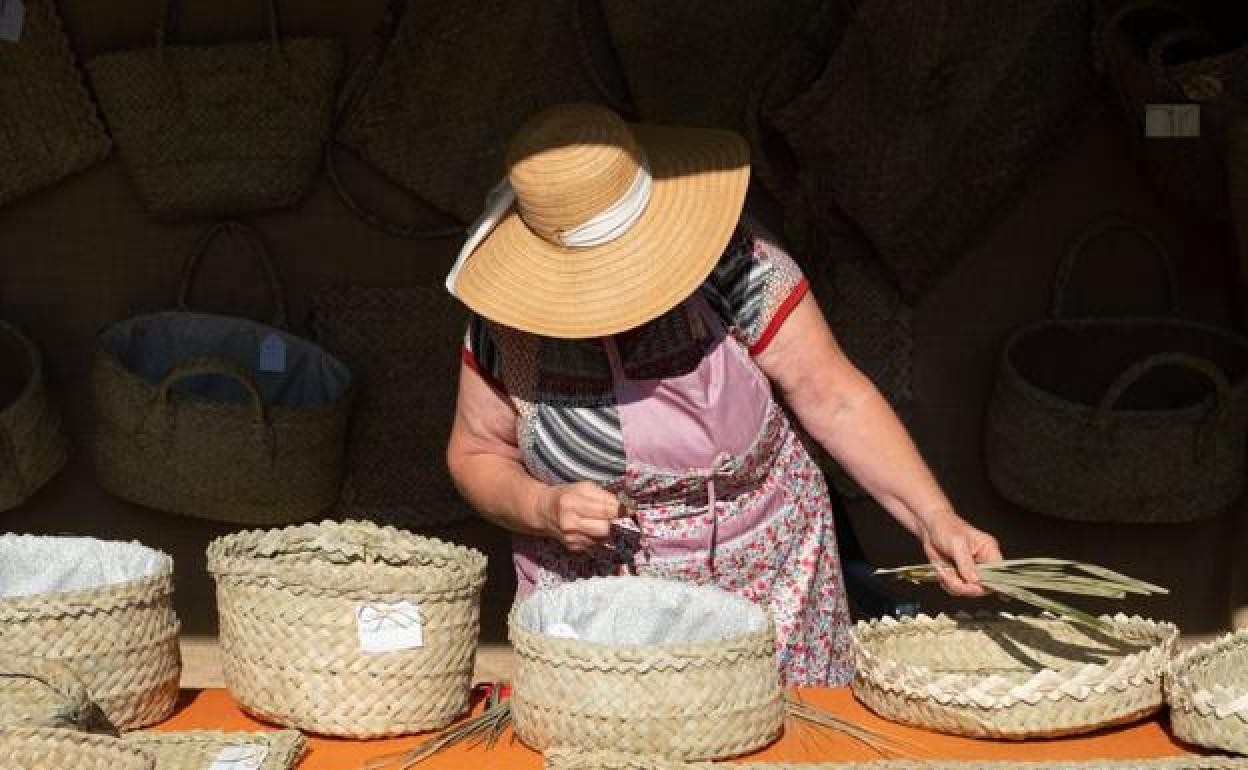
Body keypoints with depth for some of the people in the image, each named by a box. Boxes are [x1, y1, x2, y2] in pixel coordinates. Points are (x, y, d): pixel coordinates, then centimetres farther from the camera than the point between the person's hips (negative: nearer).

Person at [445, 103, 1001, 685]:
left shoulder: (734, 264, -16)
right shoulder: (509, 322, -12)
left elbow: (835, 399, -12)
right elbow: (477, 455, 2)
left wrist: (935, 520, -20)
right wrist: (543, 508, -19)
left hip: (763, 583, 0)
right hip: (593, 597, 1)